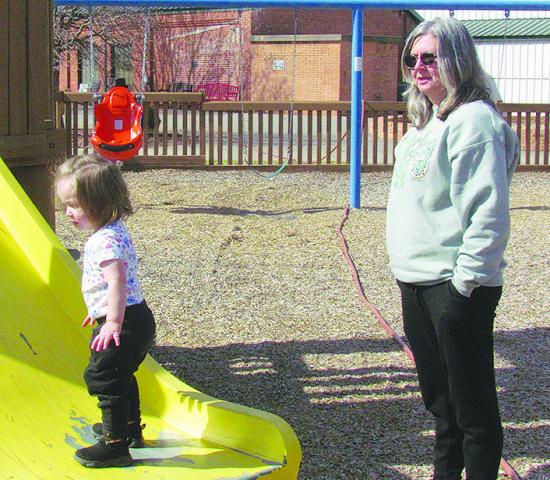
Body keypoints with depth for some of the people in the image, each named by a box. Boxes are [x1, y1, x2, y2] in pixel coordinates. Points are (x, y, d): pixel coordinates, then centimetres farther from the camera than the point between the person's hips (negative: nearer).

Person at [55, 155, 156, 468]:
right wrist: (101, 312, 33)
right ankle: (130, 429, 42)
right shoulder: (114, 231, 12)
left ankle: (115, 446, 2)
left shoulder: (105, 240, -22)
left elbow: (117, 281, -33)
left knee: (103, 379, -4)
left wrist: (113, 322, -35)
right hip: (136, 319, 11)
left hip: (125, 323, -11)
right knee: (121, 377, 26)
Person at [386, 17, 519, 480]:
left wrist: (466, 280, -20)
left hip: (456, 285, -10)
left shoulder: (473, 120, -15)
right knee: (438, 396, 21)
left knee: (472, 404, 1)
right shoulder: (425, 122, 14)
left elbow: (488, 213, -21)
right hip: (416, 281, 10)